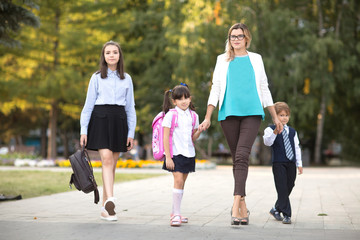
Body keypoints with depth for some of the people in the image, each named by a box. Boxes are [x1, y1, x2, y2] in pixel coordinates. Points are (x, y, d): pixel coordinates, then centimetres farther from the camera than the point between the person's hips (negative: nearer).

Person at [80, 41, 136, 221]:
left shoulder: (126, 79, 12)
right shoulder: (97, 78, 7)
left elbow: (130, 107, 13)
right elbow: (88, 105, 6)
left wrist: (131, 133, 7)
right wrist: (83, 130, -1)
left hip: (119, 120, 2)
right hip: (100, 118, -2)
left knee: (112, 164, 3)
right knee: (107, 159, -19)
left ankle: (105, 209, 9)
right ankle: (110, 199, -31)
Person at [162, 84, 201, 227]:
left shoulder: (193, 116, 8)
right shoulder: (170, 115, -7)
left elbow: (192, 138, 13)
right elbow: (166, 137, -8)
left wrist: (199, 130, -7)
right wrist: (168, 157, -13)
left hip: (189, 153, 5)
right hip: (175, 153, -5)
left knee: (182, 183, 10)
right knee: (178, 180, -15)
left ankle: (174, 213, 20)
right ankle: (176, 214, -10)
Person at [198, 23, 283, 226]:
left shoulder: (256, 59, 14)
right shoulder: (223, 60, 14)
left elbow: (264, 89, 18)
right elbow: (216, 89, 13)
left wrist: (275, 117, 16)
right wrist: (207, 117, 4)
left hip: (252, 112, -1)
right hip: (229, 113, 1)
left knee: (242, 156, -18)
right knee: (237, 159, 3)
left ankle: (236, 206, -25)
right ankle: (243, 207, 9)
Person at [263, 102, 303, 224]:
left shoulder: (292, 131, 15)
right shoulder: (270, 129, -2)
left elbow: (296, 148, 17)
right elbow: (267, 142, -19)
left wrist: (299, 164, 12)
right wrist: (275, 133, -37)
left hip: (291, 163, 5)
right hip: (278, 163, -5)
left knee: (289, 187, 9)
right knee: (282, 189, -9)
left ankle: (276, 209, 27)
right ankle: (286, 214, -6)